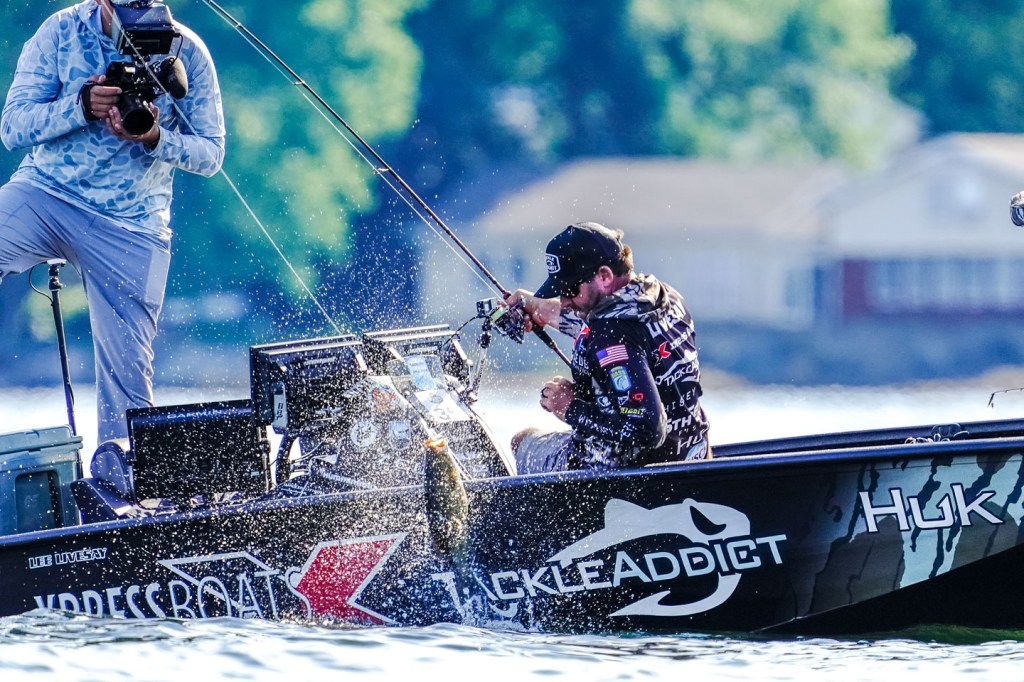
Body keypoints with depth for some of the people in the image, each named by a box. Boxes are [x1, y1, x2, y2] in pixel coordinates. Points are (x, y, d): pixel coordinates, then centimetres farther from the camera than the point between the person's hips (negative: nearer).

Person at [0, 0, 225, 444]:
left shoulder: (186, 51, -6)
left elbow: (211, 154, -1)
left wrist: (157, 139, -21)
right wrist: (80, 107, -25)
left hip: (131, 227, 0)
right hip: (44, 195, 0)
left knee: (127, 367, -2)